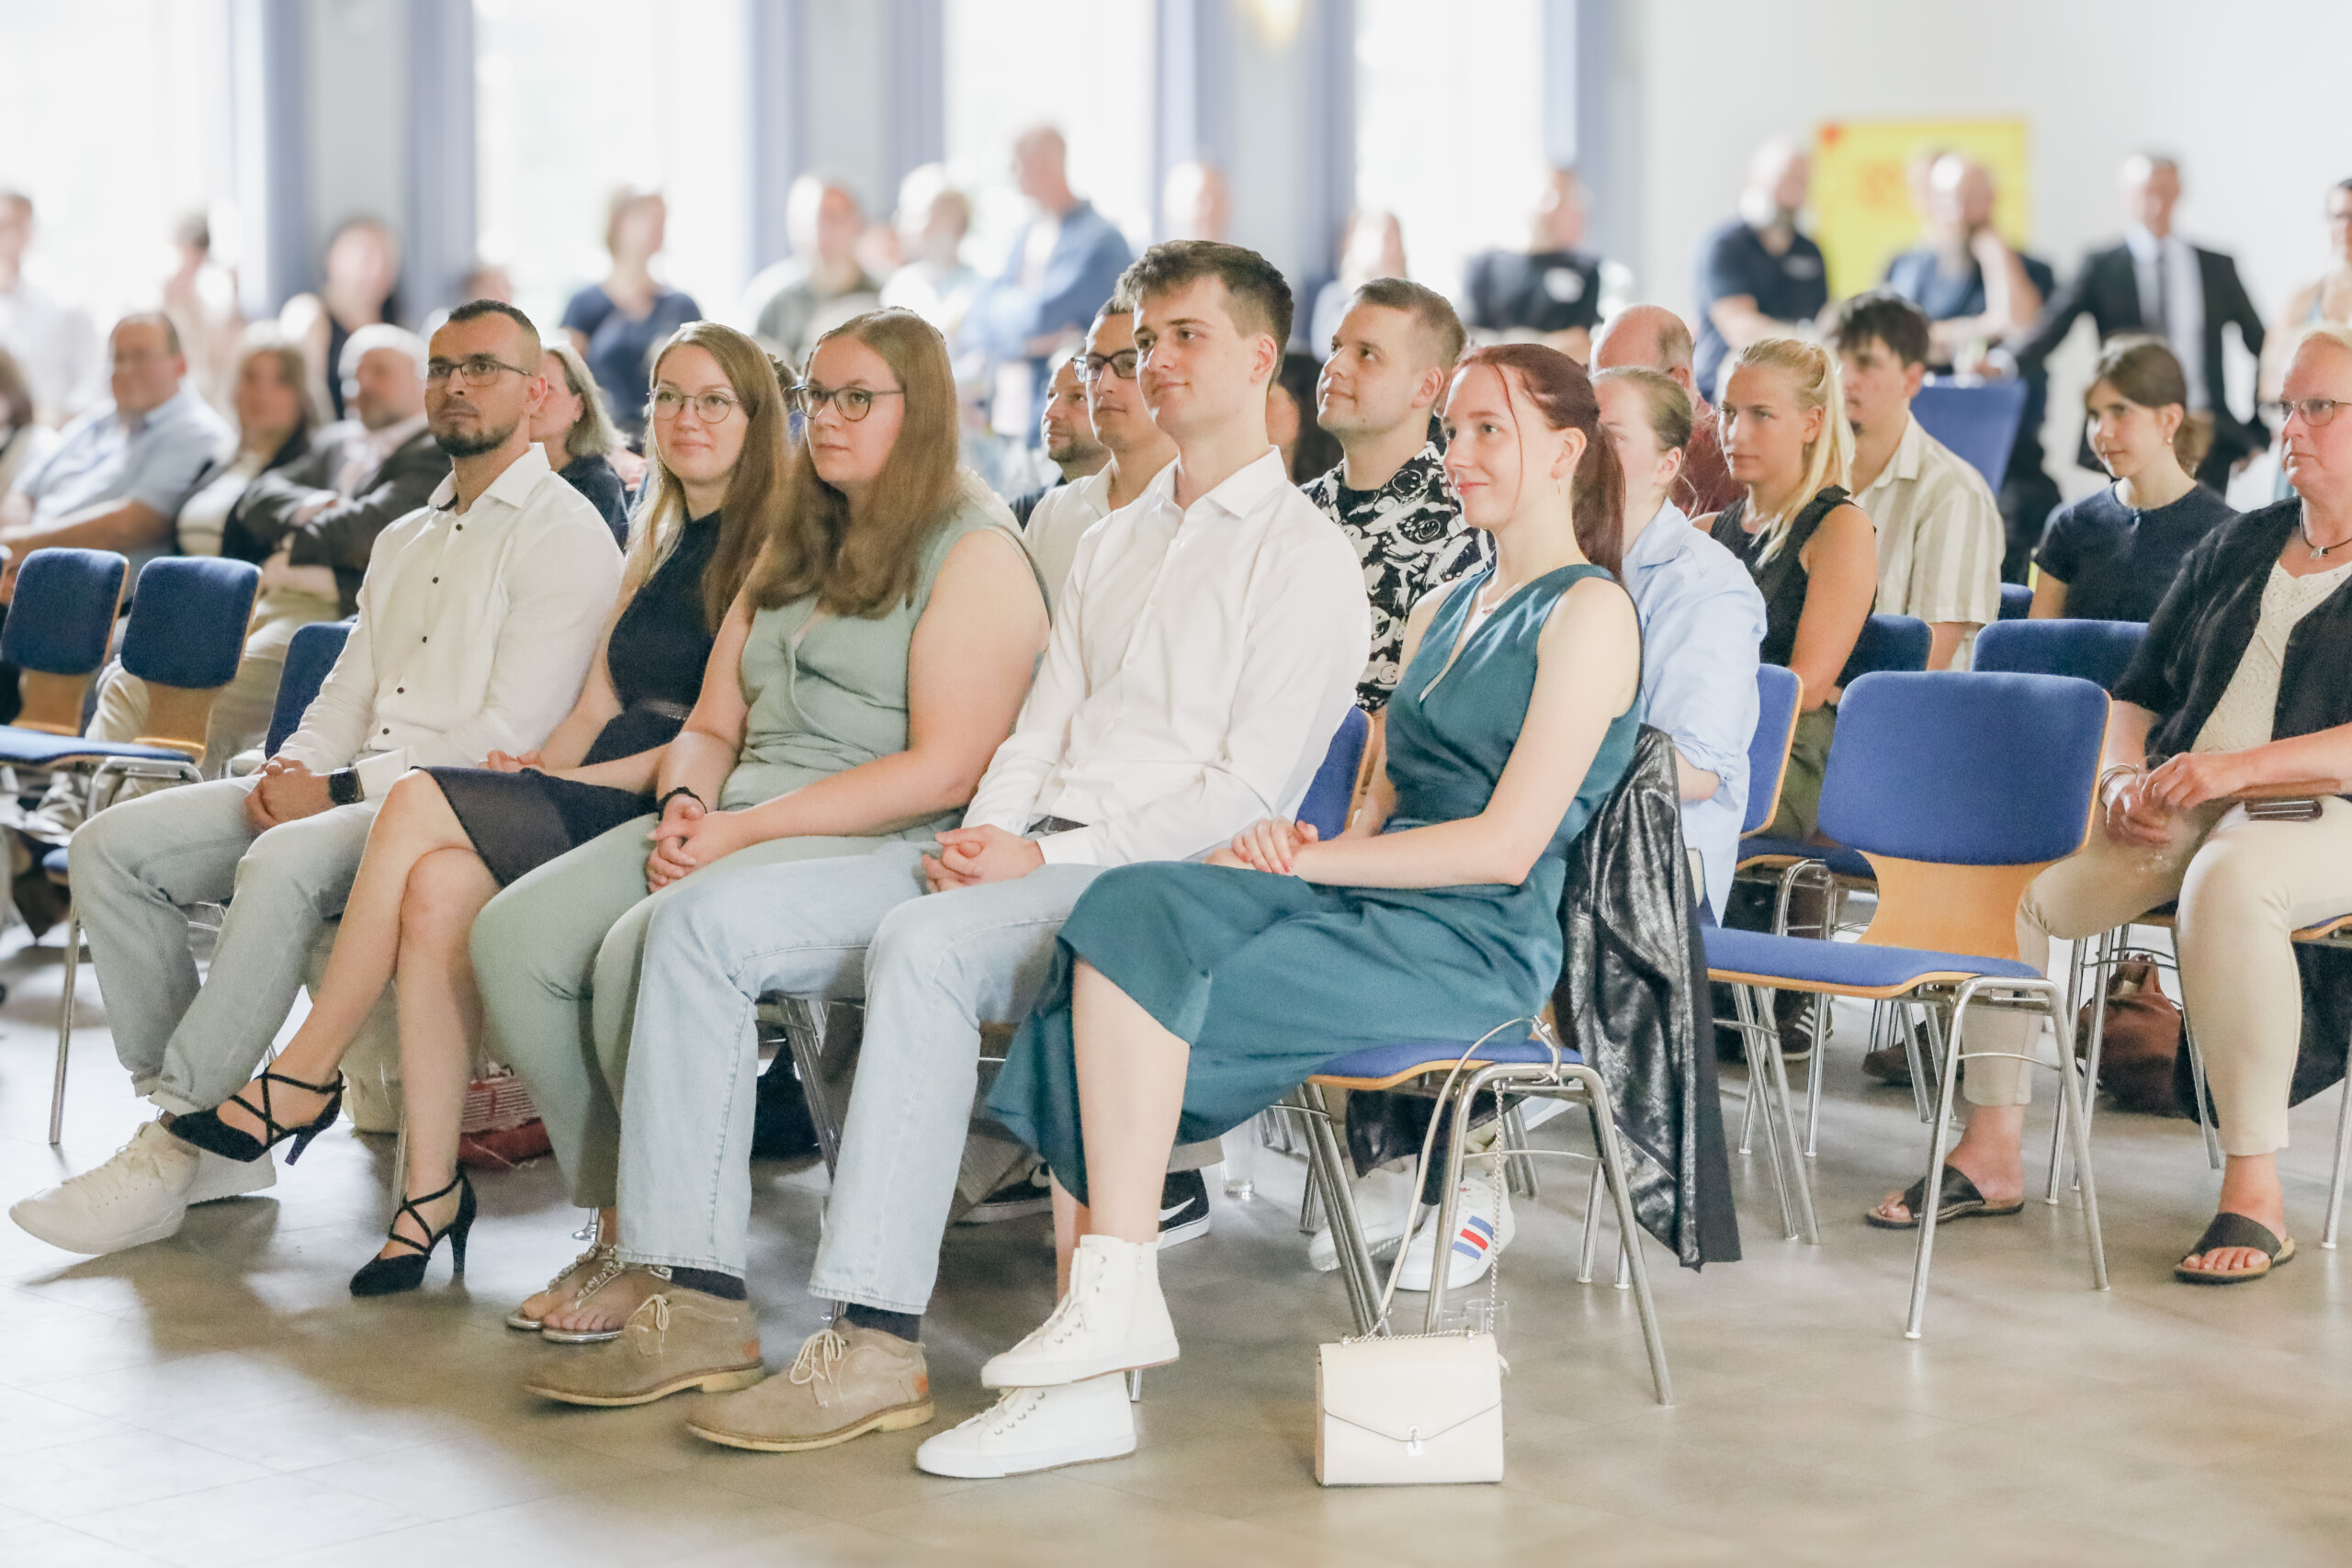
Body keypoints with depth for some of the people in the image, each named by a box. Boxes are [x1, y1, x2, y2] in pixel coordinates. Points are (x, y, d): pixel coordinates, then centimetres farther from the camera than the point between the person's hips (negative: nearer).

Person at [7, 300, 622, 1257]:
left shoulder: (565, 535, -4)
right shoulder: (404, 541, 25)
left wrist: (339, 790, -15)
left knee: (282, 866, -36)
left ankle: (173, 1149, -28)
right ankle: (193, 1119, -9)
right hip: (344, 793, 9)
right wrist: (294, 765, 0)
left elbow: (510, 737, -13)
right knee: (112, 845, -8)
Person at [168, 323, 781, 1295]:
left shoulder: (771, 552, -2)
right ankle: (431, 1186, -22)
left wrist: (586, 775, -12)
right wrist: (538, 764, 0)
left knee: (421, 804, -23)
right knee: (436, 889, -24)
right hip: (594, 805, 7)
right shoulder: (656, 550, 24)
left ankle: (307, 1071, -11)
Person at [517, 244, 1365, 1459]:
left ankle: (873, 1343, -39)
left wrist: (1053, 855, -16)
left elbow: (1250, 791, -9)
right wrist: (982, 836, -1)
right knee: (706, 918, -9)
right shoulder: (1113, 541, 27)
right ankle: (691, 1297, -14)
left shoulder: (1303, 558, 0)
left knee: (922, 943, -38)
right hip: (1021, 855, 8)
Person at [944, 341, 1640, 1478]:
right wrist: (1318, 852, -3)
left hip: (1476, 944, -7)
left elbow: (1508, 843, -11)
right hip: (1371, 911, 8)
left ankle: (1116, 1294, -20)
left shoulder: (1589, 614, -1)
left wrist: (1316, 861, -11)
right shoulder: (1442, 613, 27)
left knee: (1129, 972, -25)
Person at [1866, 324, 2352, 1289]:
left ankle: (2256, 1191, -33)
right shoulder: (2236, 547, 20)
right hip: (2177, 805, 6)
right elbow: (2140, 692, 20)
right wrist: (2125, 778, -1)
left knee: (2229, 881, -41)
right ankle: (1992, 1153, -11)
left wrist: (2241, 766, -23)